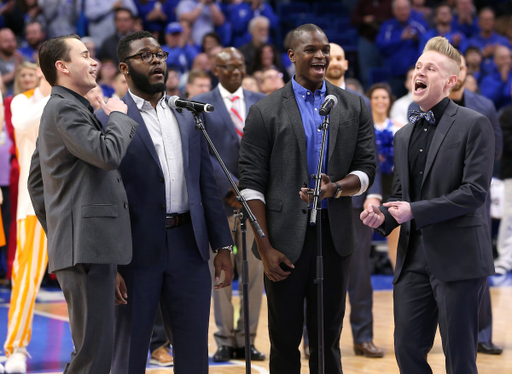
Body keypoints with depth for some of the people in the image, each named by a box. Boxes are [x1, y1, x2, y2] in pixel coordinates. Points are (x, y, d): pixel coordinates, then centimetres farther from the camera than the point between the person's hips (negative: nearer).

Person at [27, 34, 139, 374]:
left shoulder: (64, 108, 23)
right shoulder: (64, 108, -11)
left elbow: (37, 180, 29)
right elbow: (108, 154, -25)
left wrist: (55, 230, 27)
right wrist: (118, 116, -7)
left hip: (90, 246, 11)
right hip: (85, 247, -11)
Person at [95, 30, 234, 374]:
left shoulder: (188, 116, 13)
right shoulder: (108, 120, -5)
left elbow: (207, 184, 14)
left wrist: (223, 245, 9)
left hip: (189, 247, 5)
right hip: (138, 251, -5)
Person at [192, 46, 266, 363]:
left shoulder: (260, 102, 13)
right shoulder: (200, 106, 4)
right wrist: (230, 188, -13)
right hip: (219, 198, -3)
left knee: (254, 271, 3)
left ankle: (247, 338, 9)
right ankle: (225, 339, 7)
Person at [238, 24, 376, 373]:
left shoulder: (354, 107, 9)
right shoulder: (265, 112, 0)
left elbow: (366, 168, 7)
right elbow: (251, 184, -3)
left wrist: (336, 188, -16)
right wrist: (265, 248, -9)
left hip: (334, 237, 2)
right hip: (285, 239, -2)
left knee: (328, 338, 7)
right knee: (284, 340, 4)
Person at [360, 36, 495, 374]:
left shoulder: (474, 125, -5)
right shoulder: (405, 135, 17)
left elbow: (475, 191, -14)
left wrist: (415, 211, -18)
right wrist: (383, 216, 0)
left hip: (458, 257, -6)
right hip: (414, 258, 7)